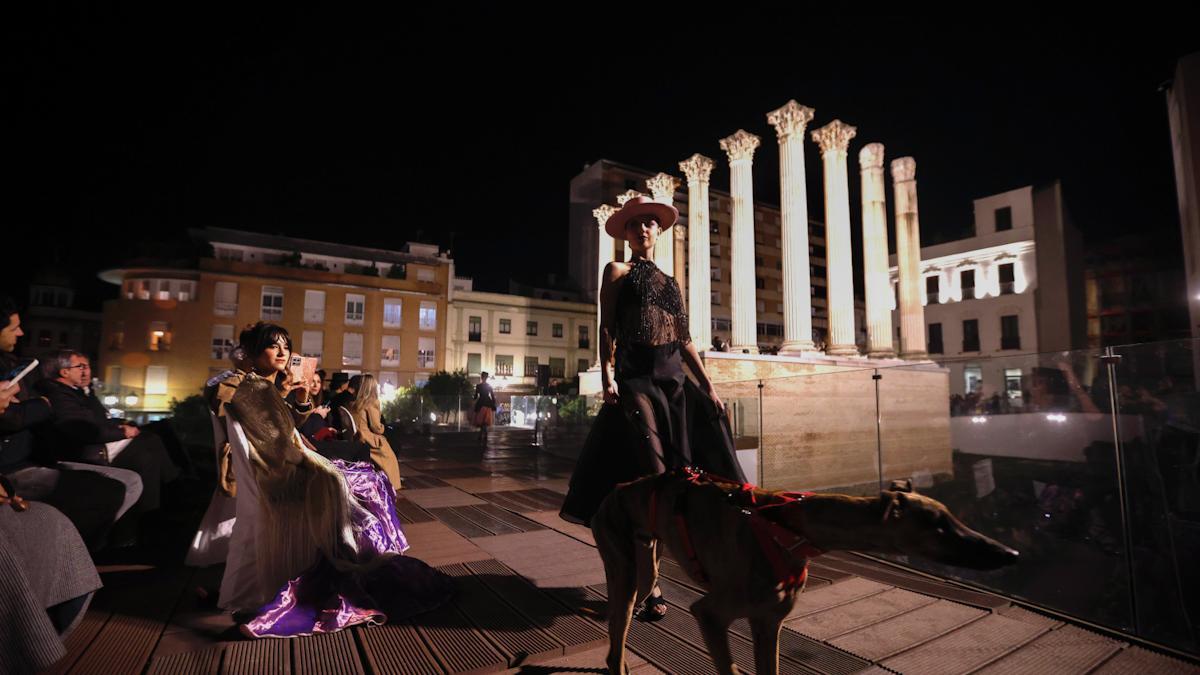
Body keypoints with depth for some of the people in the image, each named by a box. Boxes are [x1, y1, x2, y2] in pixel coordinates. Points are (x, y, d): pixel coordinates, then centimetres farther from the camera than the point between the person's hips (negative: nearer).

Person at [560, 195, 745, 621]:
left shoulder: (670, 282, 22)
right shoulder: (617, 272, 9)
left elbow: (684, 338, 18)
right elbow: (607, 328, -2)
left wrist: (708, 385, 11)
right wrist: (607, 374, -16)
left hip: (676, 380, 6)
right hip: (637, 379, -5)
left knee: (704, 471, 1)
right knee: (646, 479, -9)